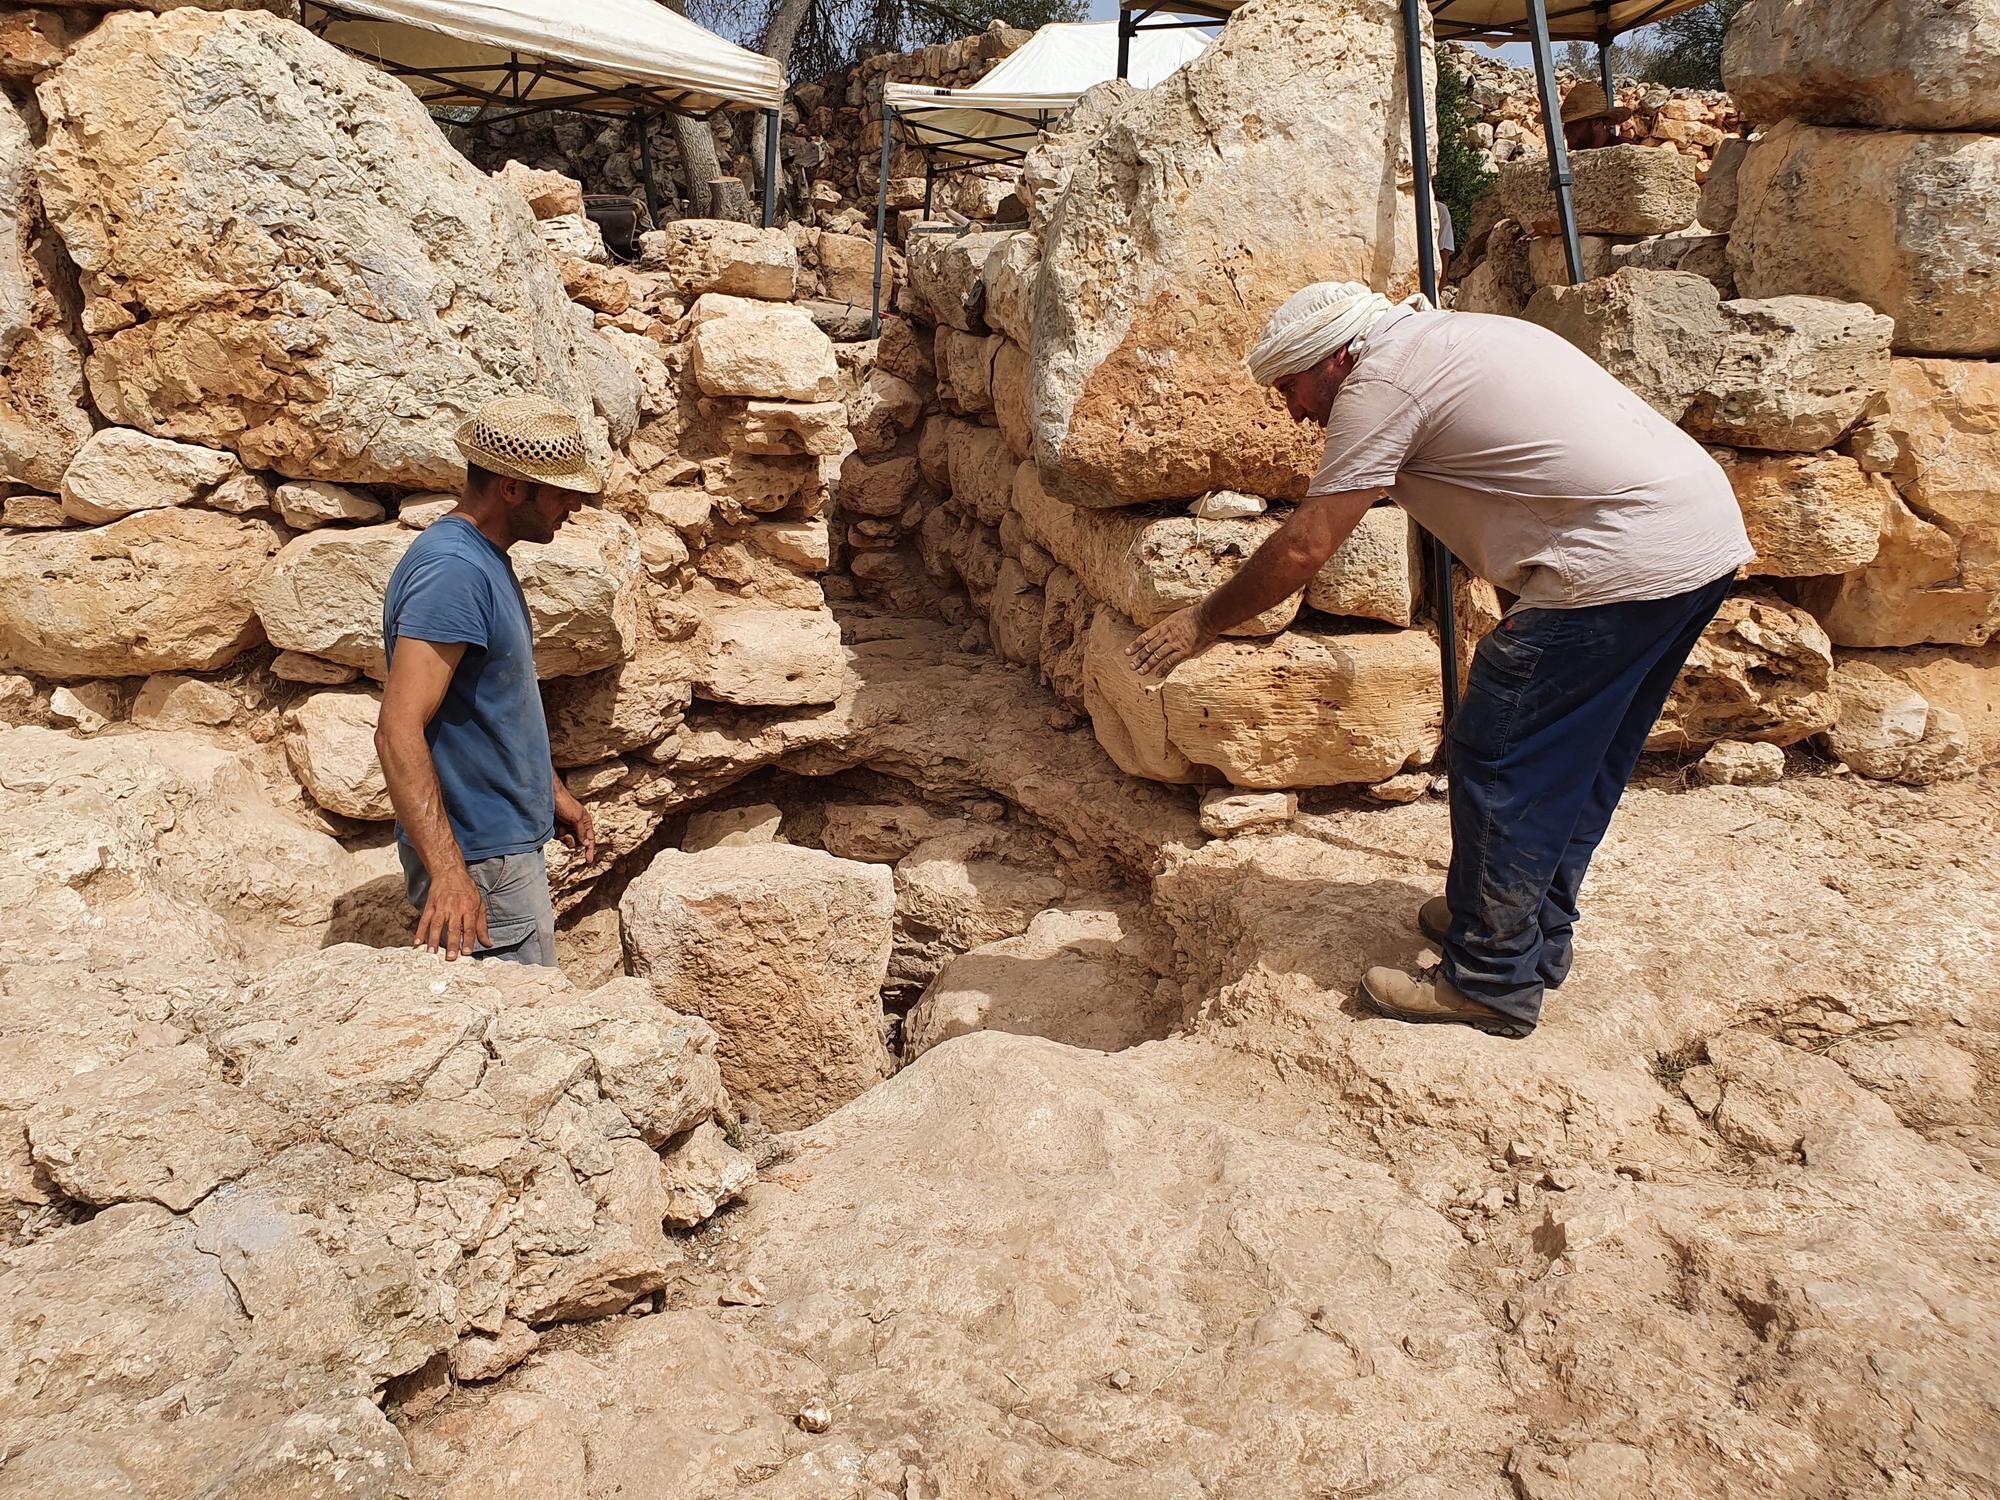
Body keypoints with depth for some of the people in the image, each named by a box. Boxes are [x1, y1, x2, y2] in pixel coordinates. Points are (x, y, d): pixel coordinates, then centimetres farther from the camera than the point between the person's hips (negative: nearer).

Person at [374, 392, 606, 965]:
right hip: (478, 862, -10)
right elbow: (399, 731, -29)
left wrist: (552, 790, 26)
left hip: (509, 840, 10)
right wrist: (449, 873, -35)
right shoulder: (451, 570, -21)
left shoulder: (485, 558, 11)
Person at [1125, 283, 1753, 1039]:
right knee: (1576, 762, 20)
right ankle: (1535, 930, 34)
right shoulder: (1450, 335, 19)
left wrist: (1201, 623, 0)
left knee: (1501, 763, -1)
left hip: (1622, 564, -10)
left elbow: (1303, 547, -11)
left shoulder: (1383, 379, -9)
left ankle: (1492, 982, 8)